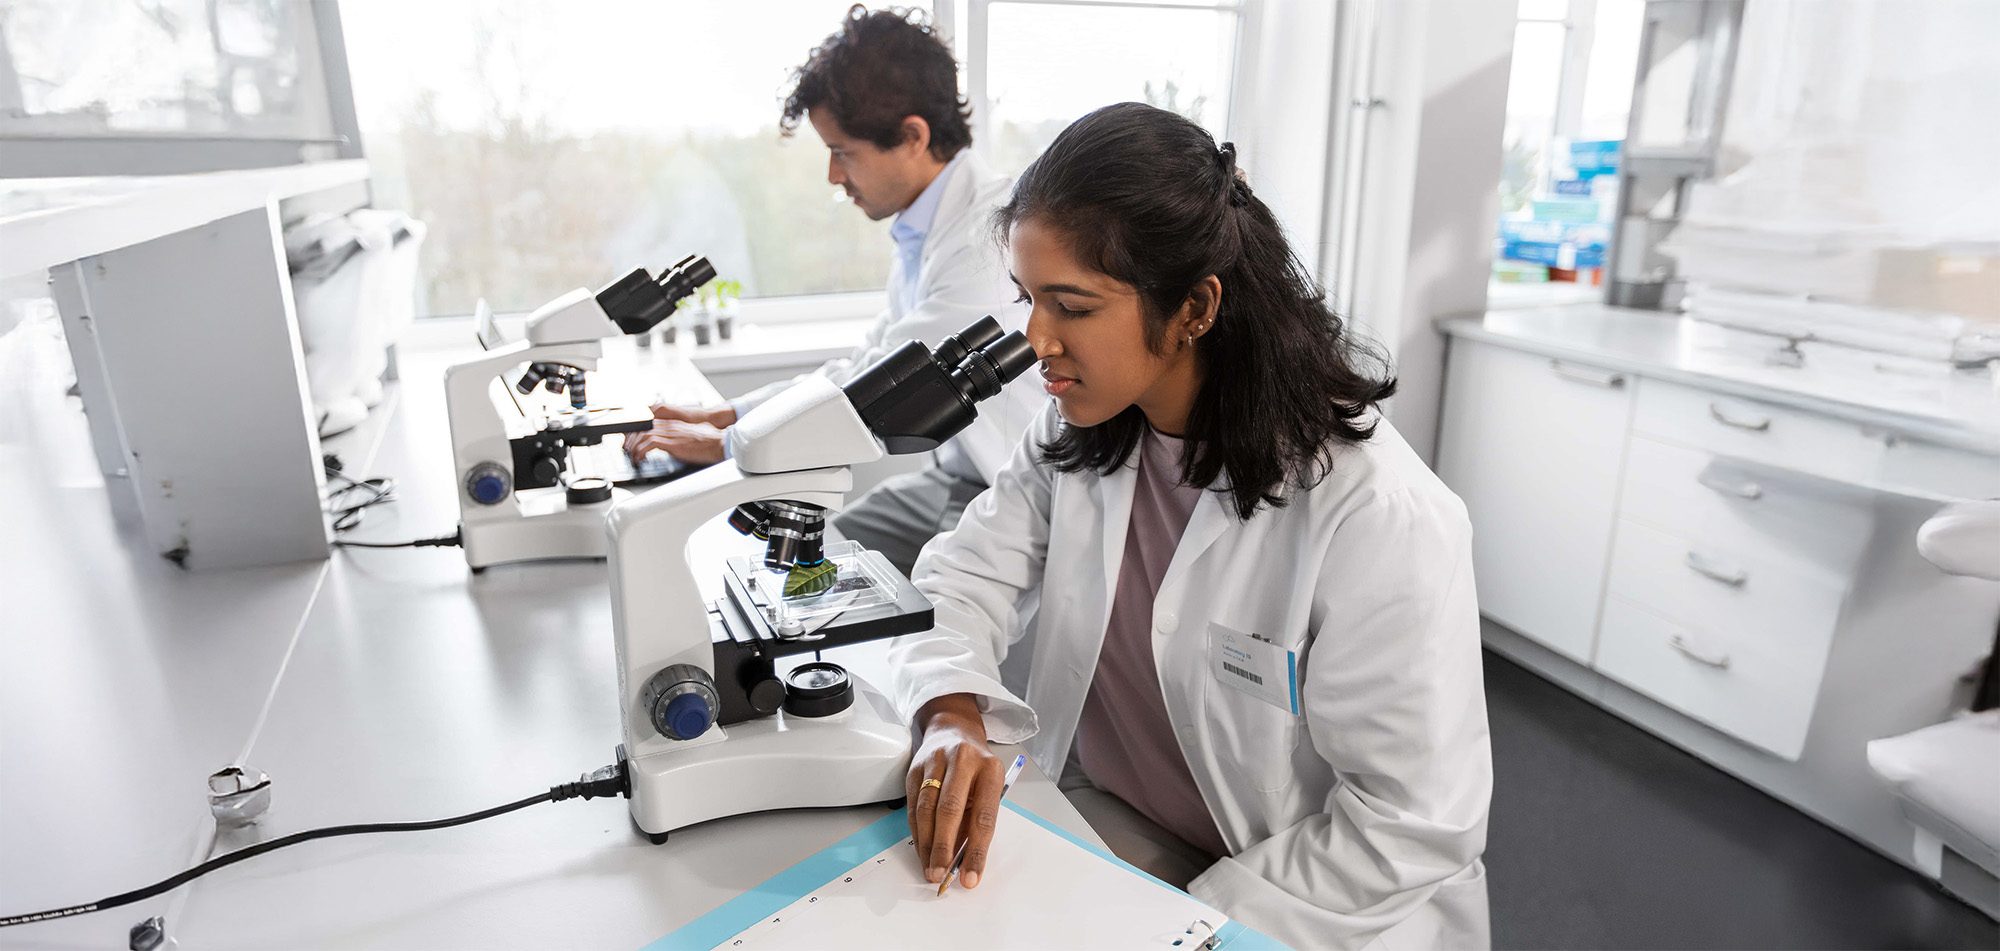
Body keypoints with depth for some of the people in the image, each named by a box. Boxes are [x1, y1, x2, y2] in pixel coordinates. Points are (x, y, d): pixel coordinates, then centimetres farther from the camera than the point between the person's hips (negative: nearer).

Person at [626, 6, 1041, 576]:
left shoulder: (991, 236, -23)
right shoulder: (921, 231, 8)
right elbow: (863, 369, 15)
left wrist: (721, 444, -12)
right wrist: (723, 415, 7)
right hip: (953, 479, 9)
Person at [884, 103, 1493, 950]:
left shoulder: (1379, 519, -26)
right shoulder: (1079, 435, -5)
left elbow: (1416, 823, -20)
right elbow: (967, 577, -4)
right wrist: (954, 716, -24)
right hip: (1094, 812, 5)